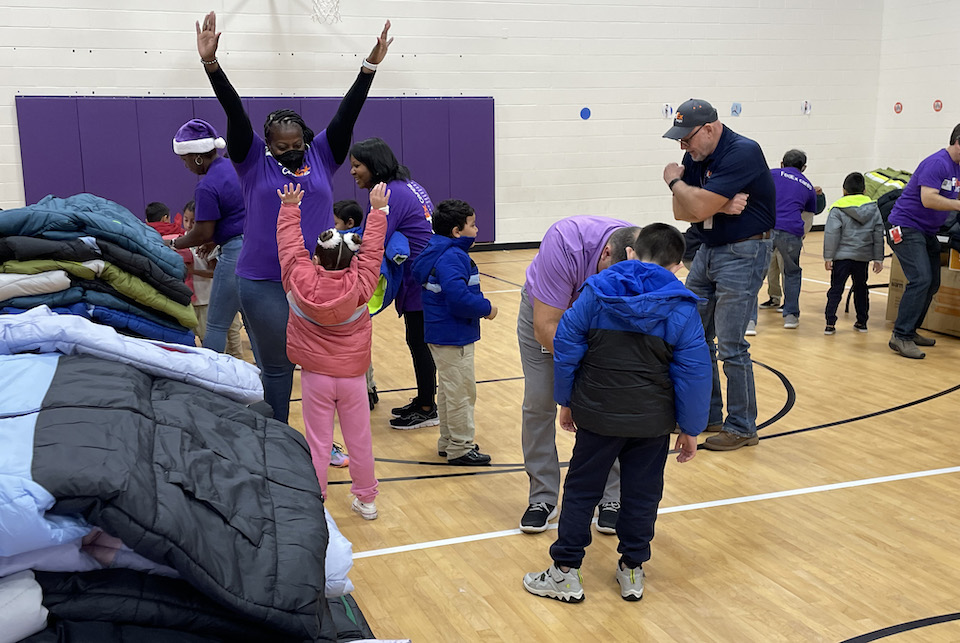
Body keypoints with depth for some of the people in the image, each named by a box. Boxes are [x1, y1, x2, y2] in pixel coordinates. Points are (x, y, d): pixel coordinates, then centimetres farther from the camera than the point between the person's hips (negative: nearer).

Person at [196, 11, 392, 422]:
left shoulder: (322, 157, 6)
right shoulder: (253, 162, 2)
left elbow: (346, 114, 0)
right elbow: (234, 112, -8)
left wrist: (371, 65, -8)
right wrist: (210, 63, -18)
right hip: (264, 285, -2)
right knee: (276, 369, 7)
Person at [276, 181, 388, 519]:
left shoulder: (301, 281, -14)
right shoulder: (359, 285, -14)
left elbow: (290, 244, 0)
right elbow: (372, 250, -1)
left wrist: (290, 208, 14)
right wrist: (377, 211, 10)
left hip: (315, 376, -1)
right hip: (352, 376, 1)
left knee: (318, 444, 7)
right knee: (359, 441, 12)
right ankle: (366, 500, 26)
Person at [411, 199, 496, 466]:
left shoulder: (438, 252, 10)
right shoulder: (452, 258, -22)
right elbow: (459, 298, -32)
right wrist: (486, 308, -15)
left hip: (441, 334, 11)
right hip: (453, 337, -11)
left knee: (448, 389, 20)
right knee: (462, 391, 0)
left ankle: (448, 442, 31)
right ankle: (460, 448, 10)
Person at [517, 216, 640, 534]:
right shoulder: (564, 244, -42)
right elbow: (545, 327, -38)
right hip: (544, 311, -2)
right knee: (538, 403, -3)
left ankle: (611, 496, 10)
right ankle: (542, 496, 12)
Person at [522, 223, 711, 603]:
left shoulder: (596, 292, -3)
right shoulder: (682, 309, -5)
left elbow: (566, 347, -1)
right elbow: (694, 373, -4)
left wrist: (566, 402, 10)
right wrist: (691, 430, 5)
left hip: (597, 415, 0)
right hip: (653, 420, 0)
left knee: (581, 490, 11)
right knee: (642, 493, 15)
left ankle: (565, 572, 17)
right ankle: (632, 571, 26)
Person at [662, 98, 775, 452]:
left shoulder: (743, 153, -21)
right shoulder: (696, 157, 6)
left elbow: (699, 207, -27)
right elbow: (681, 211, -1)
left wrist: (674, 181, -8)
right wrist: (721, 207, -19)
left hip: (743, 254, -9)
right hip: (709, 250, 9)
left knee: (730, 346, -7)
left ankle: (742, 428, 8)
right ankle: (707, 414, 27)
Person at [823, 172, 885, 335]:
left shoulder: (837, 209, -7)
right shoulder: (873, 208, 5)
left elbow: (831, 234, -11)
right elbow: (879, 235, 7)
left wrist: (828, 256, -6)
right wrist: (878, 258, 12)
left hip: (842, 256, -4)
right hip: (863, 256, 4)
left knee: (836, 289, 0)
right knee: (861, 288, 18)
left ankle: (830, 323, -6)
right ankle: (862, 322, 24)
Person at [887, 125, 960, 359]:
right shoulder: (937, 163, -17)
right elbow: (928, 199, -27)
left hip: (927, 231, 10)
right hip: (906, 227, -10)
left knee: (932, 284, 10)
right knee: (921, 279, -19)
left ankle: (910, 331, 18)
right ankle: (900, 337, -18)